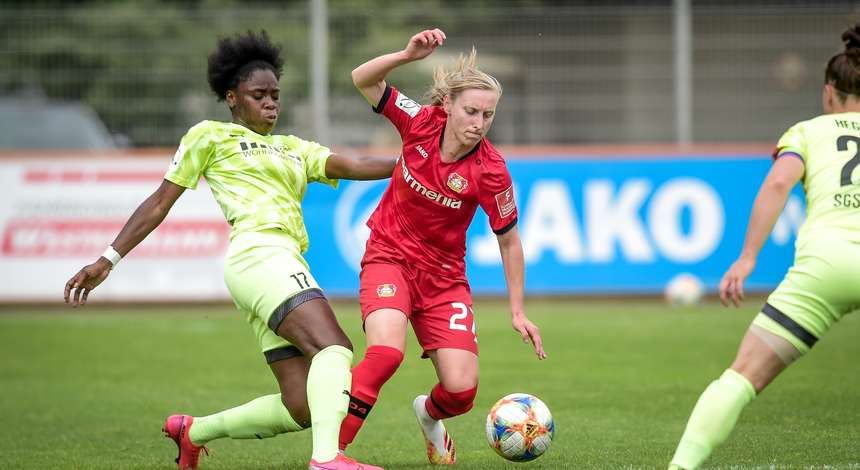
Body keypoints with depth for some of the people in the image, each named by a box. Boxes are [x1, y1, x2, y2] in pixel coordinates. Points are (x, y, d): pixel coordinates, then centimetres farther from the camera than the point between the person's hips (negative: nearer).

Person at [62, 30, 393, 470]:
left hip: (288, 267, 8)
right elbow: (159, 203, 11)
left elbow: (353, 166, 14)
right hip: (259, 254, -8)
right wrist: (107, 259, 7)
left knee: (301, 409, -1)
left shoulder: (294, 149, 27)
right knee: (334, 347, -29)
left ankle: (193, 431, 17)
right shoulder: (210, 136, 11)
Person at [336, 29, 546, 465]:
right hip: (389, 257, -1)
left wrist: (518, 312, -6)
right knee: (386, 351, -29)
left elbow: (509, 241, -6)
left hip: (443, 275, 1)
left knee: (461, 389, -8)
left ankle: (428, 414, 31)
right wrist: (407, 55, -27)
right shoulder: (422, 121, -14)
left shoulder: (489, 171, -18)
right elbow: (362, 81, -11)